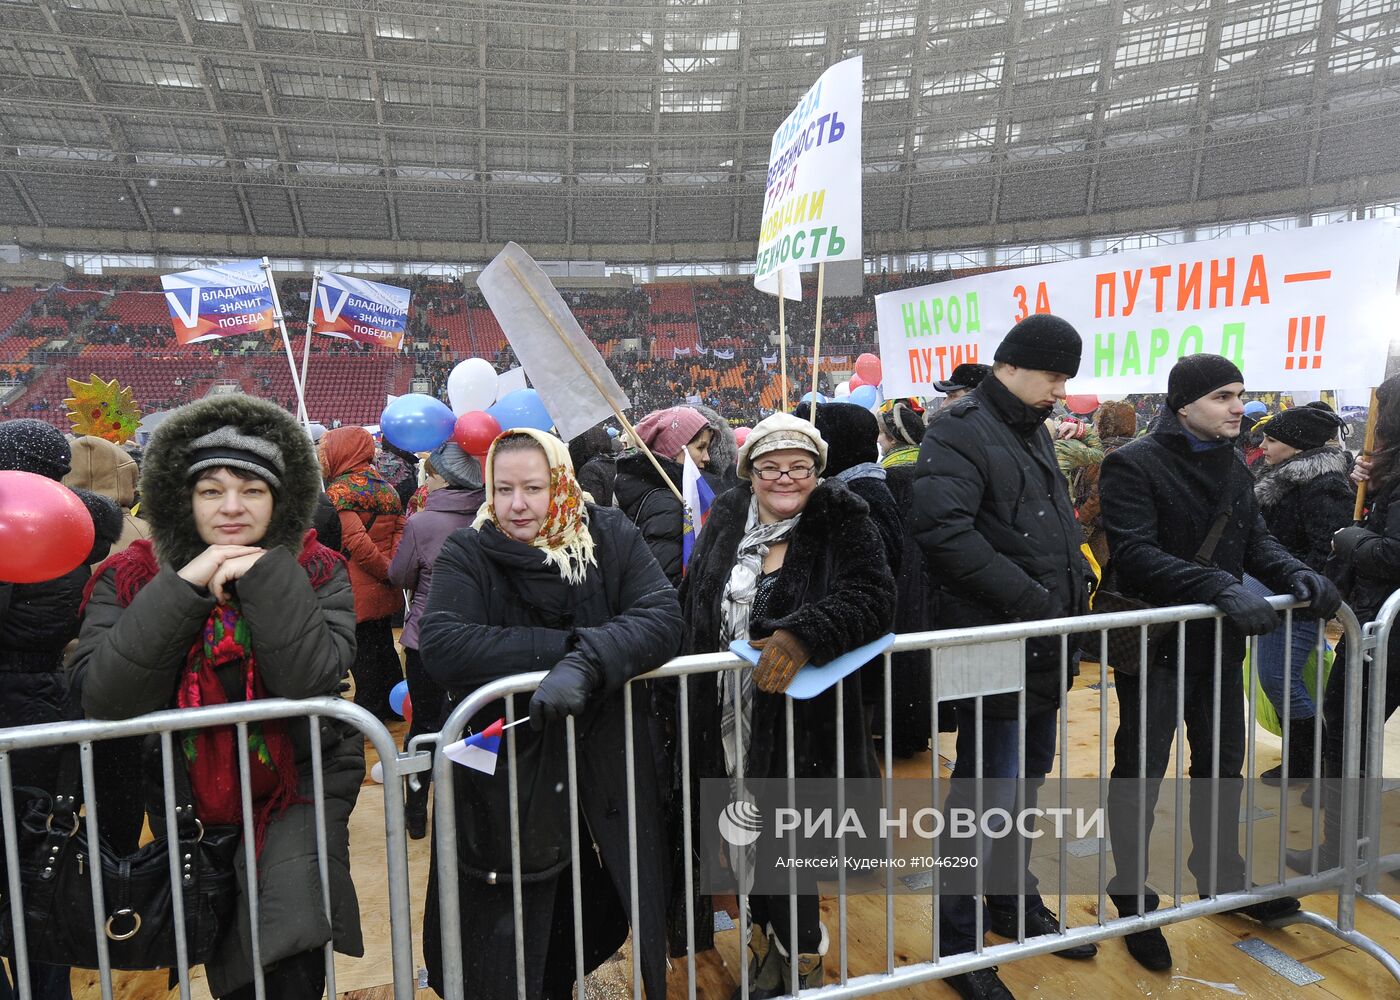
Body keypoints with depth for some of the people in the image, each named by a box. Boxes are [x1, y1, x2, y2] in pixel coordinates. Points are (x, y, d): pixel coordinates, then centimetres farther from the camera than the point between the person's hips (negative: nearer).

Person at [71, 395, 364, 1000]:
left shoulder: (317, 572, -10)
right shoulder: (130, 577, -7)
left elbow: (312, 680, -24)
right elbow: (102, 697, -21)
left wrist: (266, 576, -27)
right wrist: (183, 588, -27)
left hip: (298, 782, -1)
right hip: (188, 793, 2)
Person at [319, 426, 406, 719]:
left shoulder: (338, 490, -15)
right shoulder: (385, 487, 8)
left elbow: (356, 542, -25)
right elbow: (400, 530, 0)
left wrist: (386, 572, -15)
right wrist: (391, 568, -8)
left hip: (358, 592, -8)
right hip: (384, 594, 8)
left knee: (363, 653, 4)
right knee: (383, 645, 19)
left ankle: (368, 711, 13)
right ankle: (393, 705, 30)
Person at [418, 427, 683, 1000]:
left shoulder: (610, 538, -3)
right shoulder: (466, 555, -7)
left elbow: (662, 618, -16)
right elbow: (440, 647, -22)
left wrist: (586, 664, -32)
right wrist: (564, 647, -24)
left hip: (608, 777, 2)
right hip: (501, 786, -1)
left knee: (601, 918, 16)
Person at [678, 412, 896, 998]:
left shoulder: (844, 522, -7)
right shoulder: (725, 519, 5)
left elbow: (871, 598, -21)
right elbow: (692, 605, 12)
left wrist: (801, 636, -36)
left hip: (800, 724, -4)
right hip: (727, 722, 4)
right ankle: (768, 936, 41)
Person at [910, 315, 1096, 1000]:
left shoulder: (1033, 430, 16)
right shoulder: (960, 431, -13)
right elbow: (944, 531, -26)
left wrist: (1077, 585, 9)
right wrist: (1033, 601, -23)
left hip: (1045, 647, 9)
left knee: (1027, 781, 20)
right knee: (987, 794, 0)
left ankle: (1017, 902, 39)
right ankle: (960, 943, 16)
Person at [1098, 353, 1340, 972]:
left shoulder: (1234, 467, 10)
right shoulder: (1132, 466, -15)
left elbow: (1256, 540, 9)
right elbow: (1136, 553, -25)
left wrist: (1295, 574, -12)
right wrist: (1221, 586, -33)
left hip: (1220, 639, 7)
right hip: (1153, 640, -7)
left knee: (1222, 765, 20)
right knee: (1140, 775, 4)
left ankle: (1222, 878, 41)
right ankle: (1132, 901, 20)